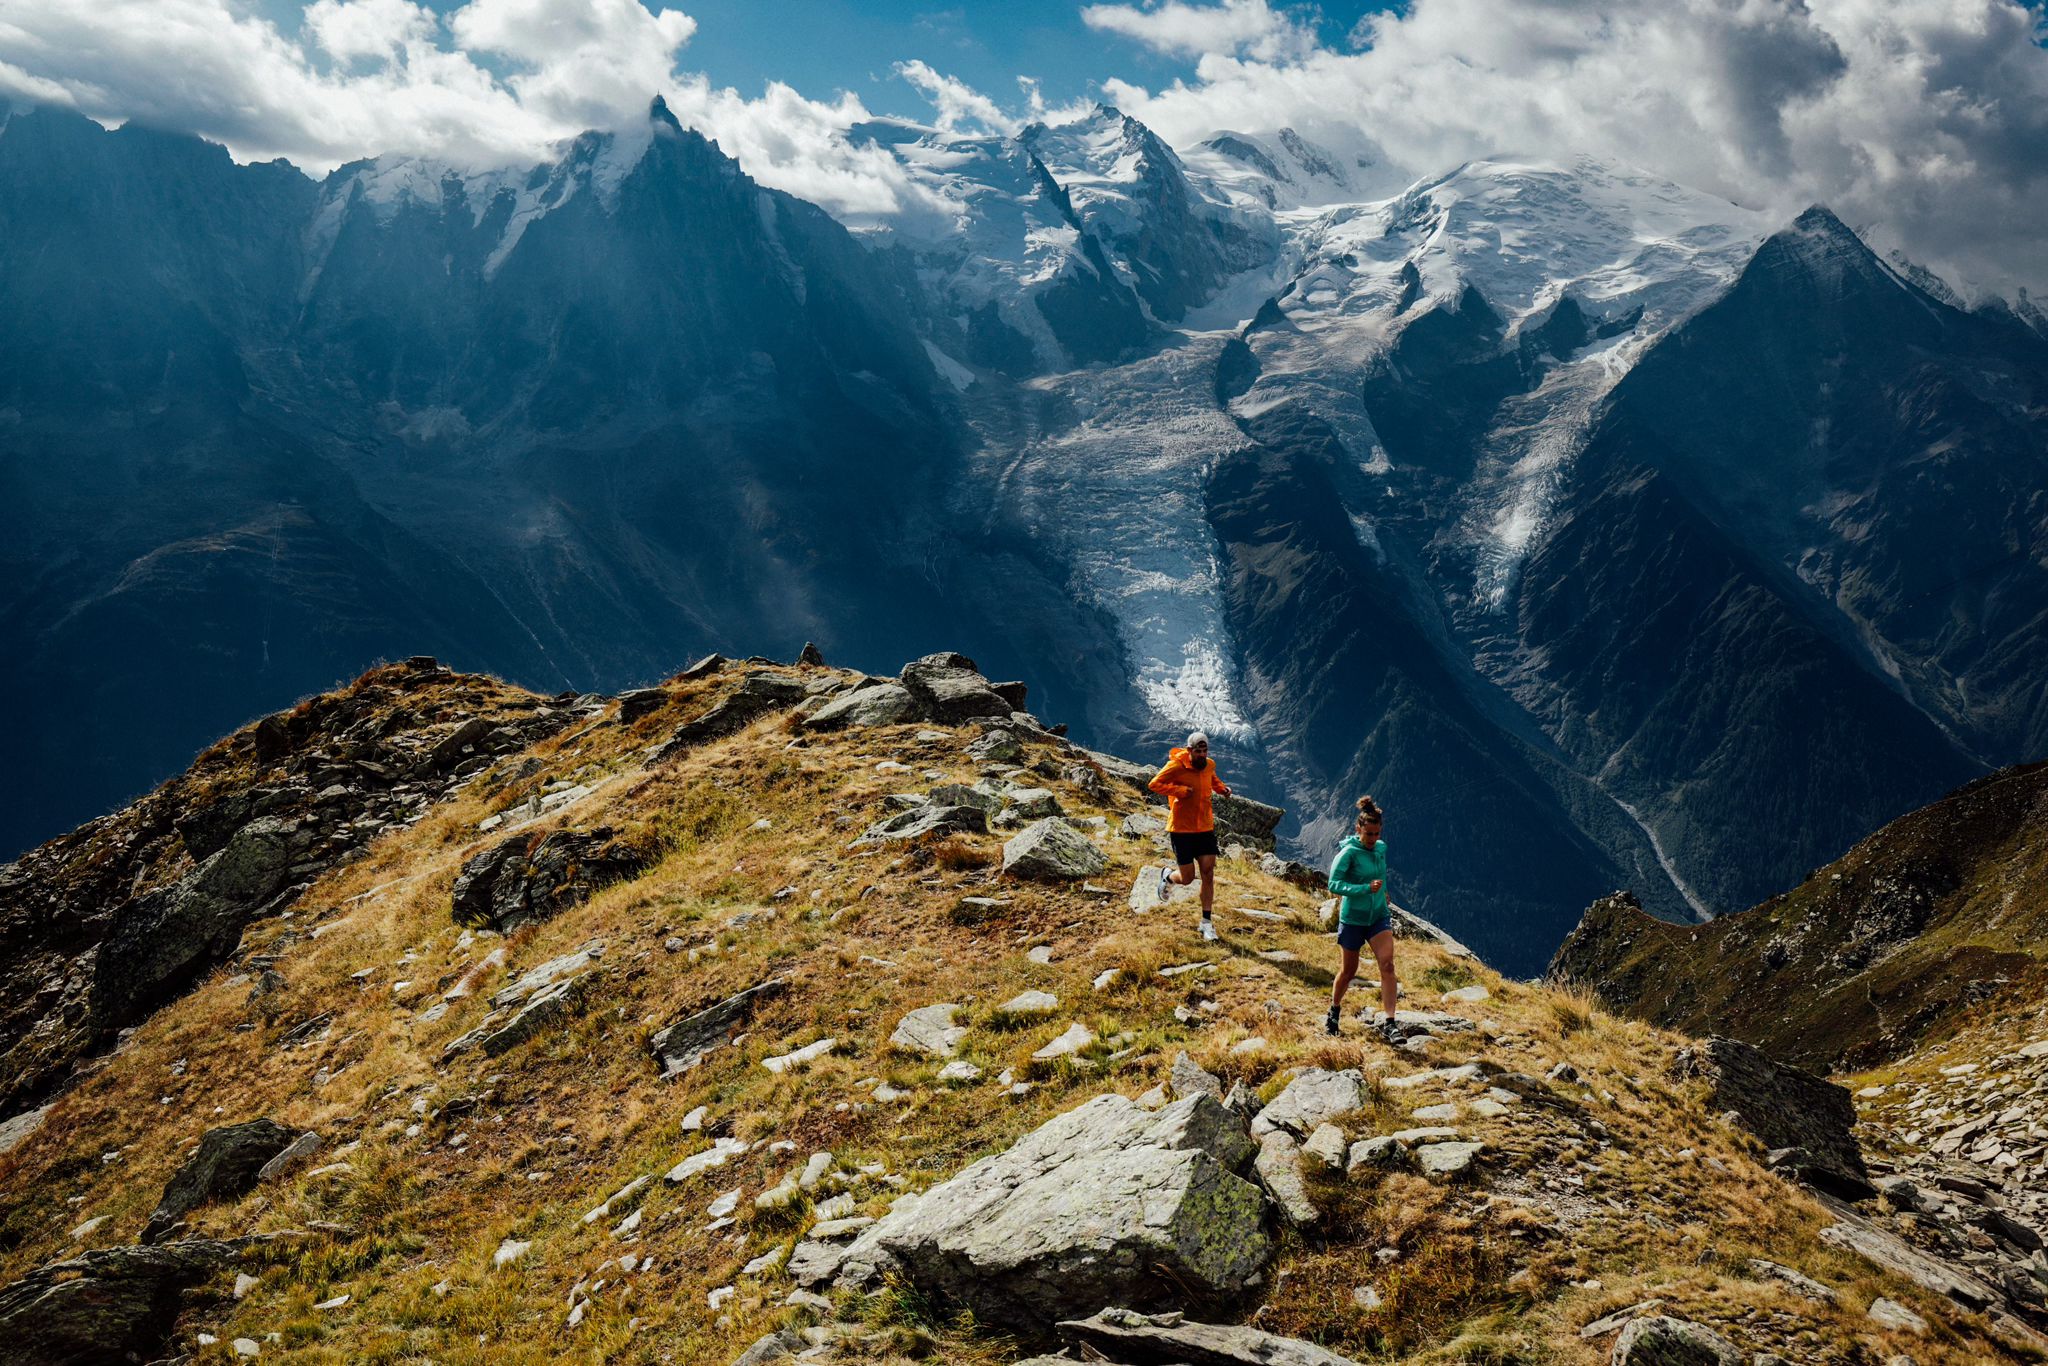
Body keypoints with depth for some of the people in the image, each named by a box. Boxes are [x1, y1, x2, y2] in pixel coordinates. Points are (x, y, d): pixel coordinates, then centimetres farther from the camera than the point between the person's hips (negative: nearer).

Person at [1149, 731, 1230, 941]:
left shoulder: (1209, 766, 5)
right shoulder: (1176, 765, -15)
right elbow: (1155, 783, -20)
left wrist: (1222, 787, 7)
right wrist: (1180, 790, -27)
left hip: (1205, 828, 5)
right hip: (1182, 829, -5)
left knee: (1208, 874, -1)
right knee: (1187, 878, -1)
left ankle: (1207, 922, 7)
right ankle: (1167, 876, 36)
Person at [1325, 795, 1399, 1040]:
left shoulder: (1382, 848, 1)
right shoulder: (1349, 852, -18)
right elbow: (1334, 884, -25)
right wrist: (1366, 888, -32)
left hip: (1379, 916, 4)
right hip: (1352, 919, -4)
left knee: (1387, 964, -14)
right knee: (1348, 971, 10)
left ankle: (1389, 1024, -15)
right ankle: (1334, 1012, 36)